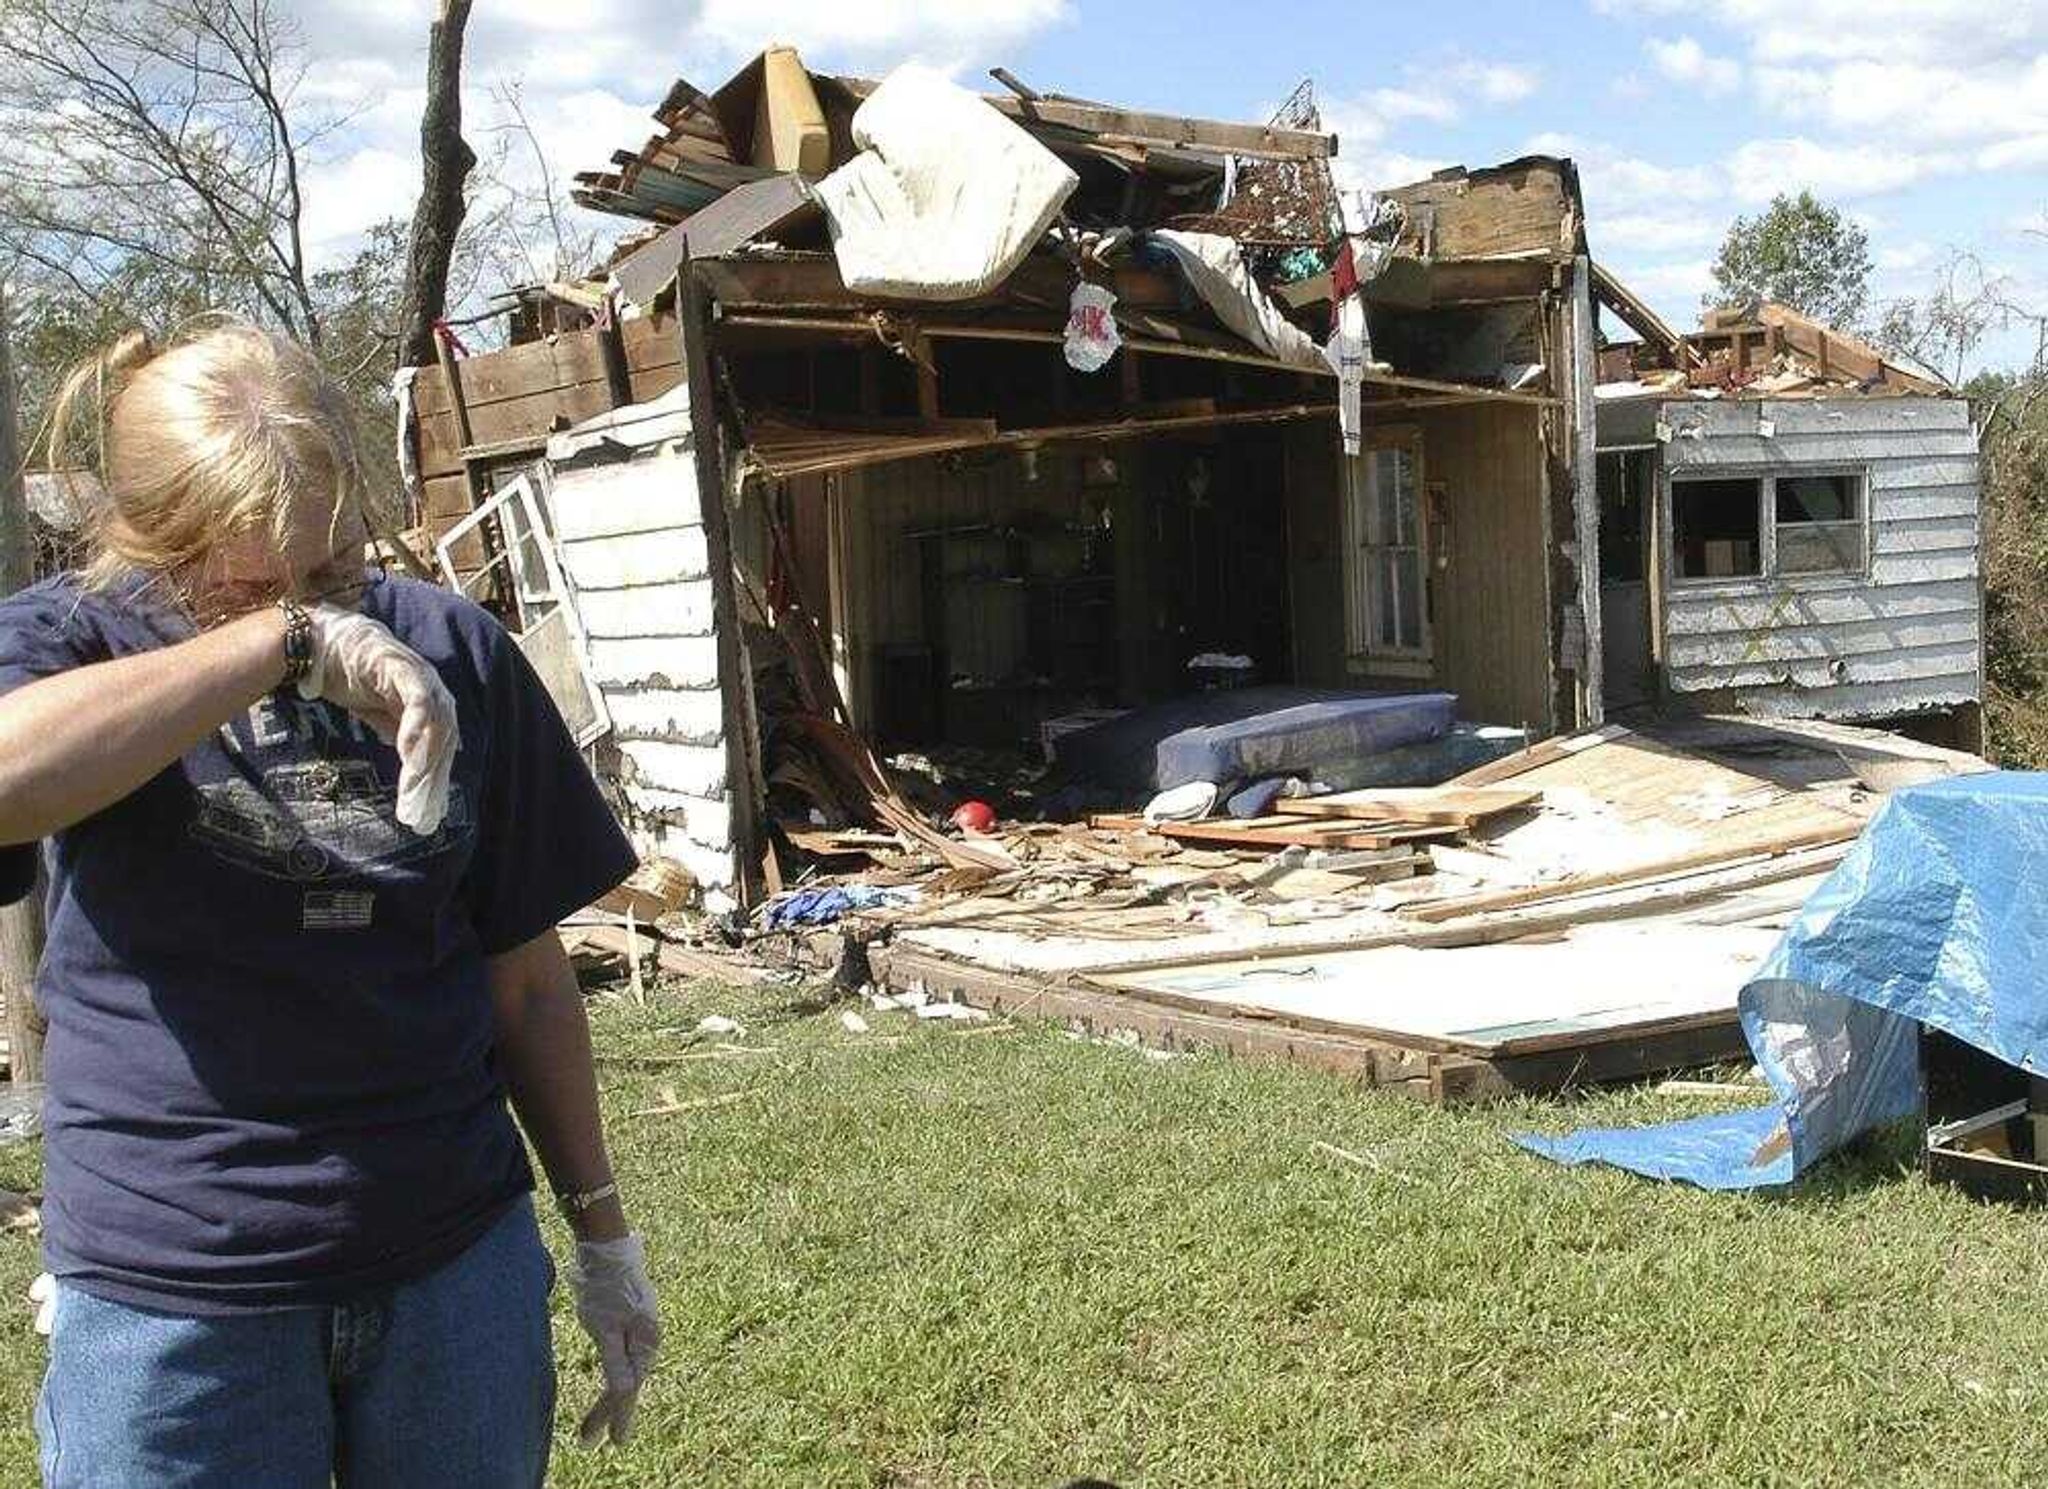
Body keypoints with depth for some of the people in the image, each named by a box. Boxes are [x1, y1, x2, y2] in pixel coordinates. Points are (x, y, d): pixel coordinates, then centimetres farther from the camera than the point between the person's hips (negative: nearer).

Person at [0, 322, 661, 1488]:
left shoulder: (454, 653, -1)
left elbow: (524, 973, 6)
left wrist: (602, 1228, 10)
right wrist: (290, 638, -31)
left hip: (460, 1261, 2)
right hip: (170, 1305, -2)